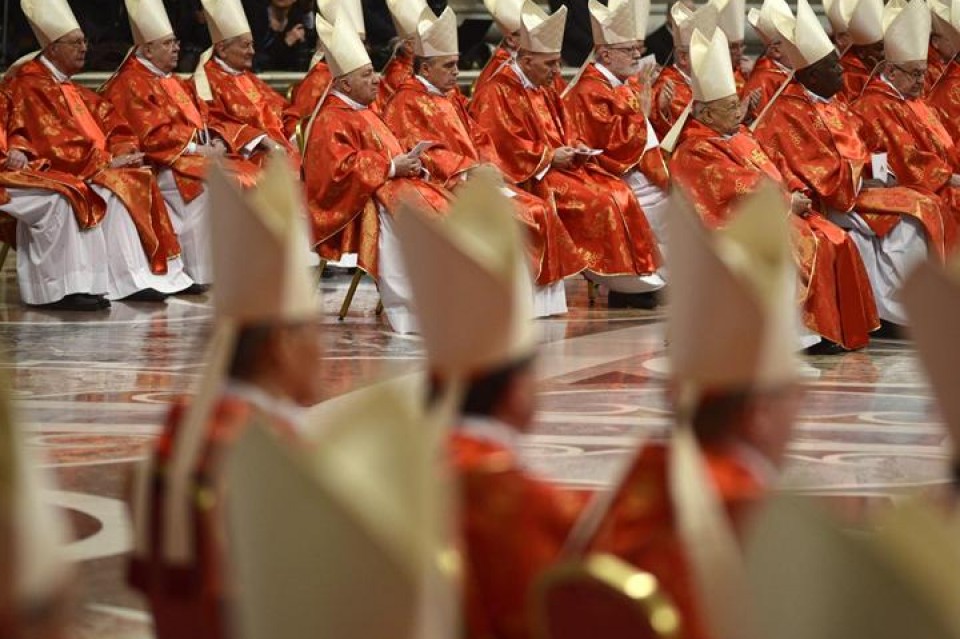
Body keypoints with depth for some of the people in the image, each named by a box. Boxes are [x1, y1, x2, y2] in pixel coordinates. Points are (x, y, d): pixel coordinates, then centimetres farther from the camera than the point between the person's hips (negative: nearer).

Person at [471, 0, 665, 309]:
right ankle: (622, 282, -18)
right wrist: (549, 156, -18)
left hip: (560, 165, 9)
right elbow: (504, 145, -19)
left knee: (619, 193, -8)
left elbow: (566, 133, 23)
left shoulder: (545, 93, 19)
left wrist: (577, 149, 1)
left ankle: (632, 281, -12)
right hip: (531, 176, -9)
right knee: (596, 202, -24)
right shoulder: (498, 93, -11)